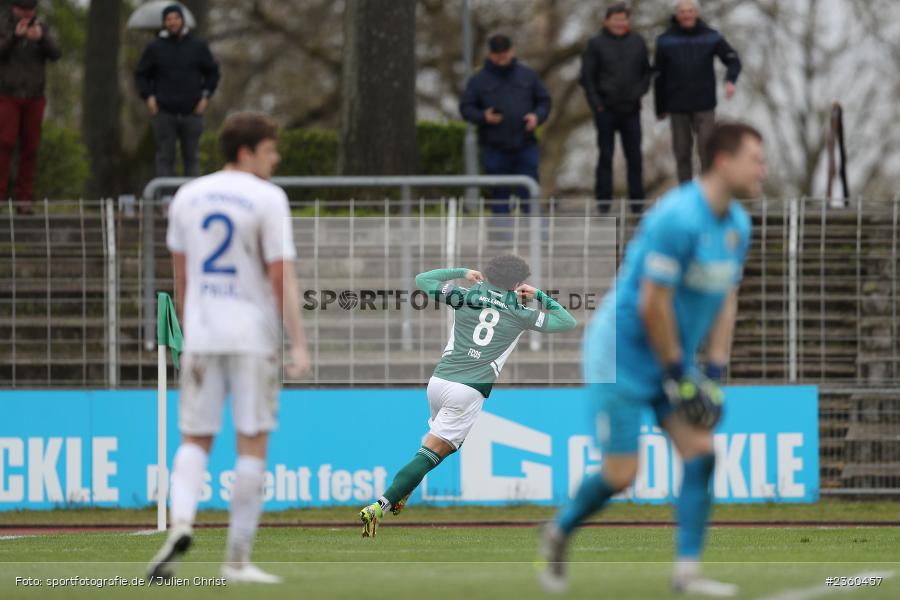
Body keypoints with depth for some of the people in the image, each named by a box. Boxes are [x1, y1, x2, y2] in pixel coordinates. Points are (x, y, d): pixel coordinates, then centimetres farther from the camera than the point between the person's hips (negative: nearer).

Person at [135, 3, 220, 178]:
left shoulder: (198, 46, 7)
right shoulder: (154, 48, 5)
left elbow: (212, 72, 13)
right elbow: (141, 75, 11)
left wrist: (205, 96, 1)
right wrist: (148, 97, -3)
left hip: (192, 111, 1)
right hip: (164, 113, -1)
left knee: (192, 157, 2)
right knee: (165, 158, -3)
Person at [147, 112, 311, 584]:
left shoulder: (187, 197, 9)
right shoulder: (267, 199, -7)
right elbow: (281, 276, -12)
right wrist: (298, 345, -13)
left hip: (201, 334, 4)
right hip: (253, 334, -4)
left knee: (194, 439, 10)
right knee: (252, 442, 1)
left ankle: (180, 522, -17)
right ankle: (237, 559, 0)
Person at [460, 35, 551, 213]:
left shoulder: (528, 76, 9)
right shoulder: (478, 80, 3)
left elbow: (544, 100, 14)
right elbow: (466, 108, 4)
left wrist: (537, 116, -7)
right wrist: (483, 117, -15)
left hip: (525, 146, 1)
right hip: (495, 149, -1)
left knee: (530, 191, -2)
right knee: (500, 193, 4)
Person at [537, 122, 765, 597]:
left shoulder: (738, 225, 4)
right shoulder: (678, 217, -24)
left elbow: (725, 303, 11)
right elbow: (652, 304, -23)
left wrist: (713, 374, 3)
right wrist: (678, 375, -17)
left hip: (673, 361, 8)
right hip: (623, 356, -8)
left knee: (701, 452, -7)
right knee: (621, 476, -5)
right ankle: (560, 532, 23)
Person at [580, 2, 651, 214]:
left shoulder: (638, 43, 8)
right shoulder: (596, 44, 1)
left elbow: (646, 72, 14)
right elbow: (587, 77, 0)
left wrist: (639, 92, -2)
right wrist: (596, 103, -7)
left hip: (631, 109, 2)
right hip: (606, 109, -2)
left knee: (634, 157, 3)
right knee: (606, 156, 1)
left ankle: (637, 201, 8)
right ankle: (603, 201, 5)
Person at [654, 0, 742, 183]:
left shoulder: (711, 37, 1)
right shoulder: (666, 40, 2)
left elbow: (733, 60, 3)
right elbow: (659, 76, 6)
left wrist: (730, 80, -18)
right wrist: (660, 108, 6)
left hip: (704, 106, -1)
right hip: (678, 107, 1)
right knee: (682, 152, 5)